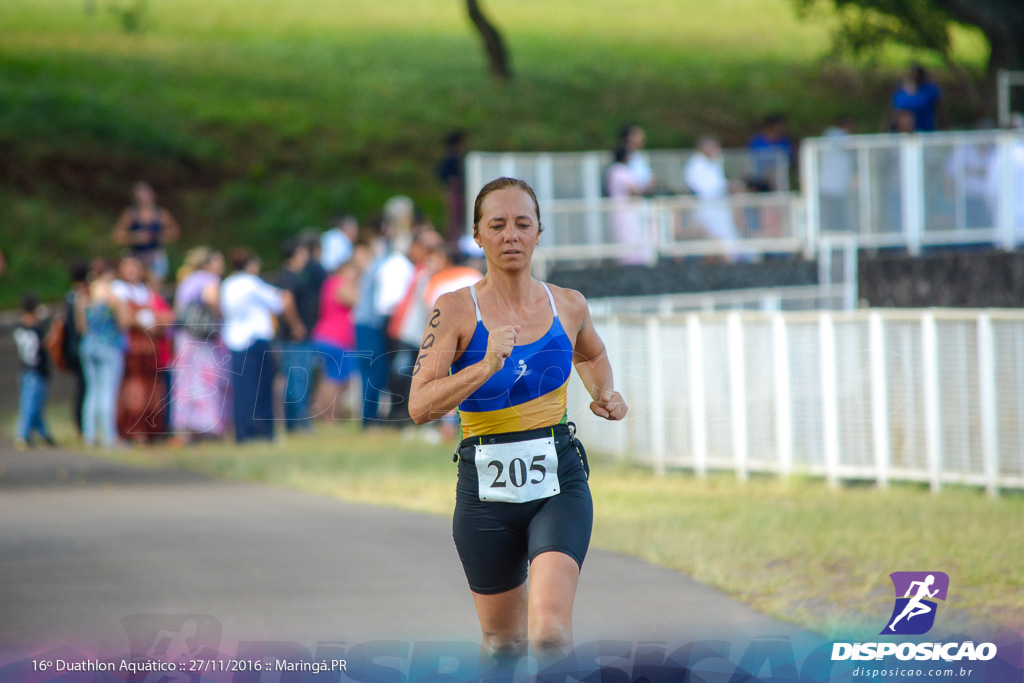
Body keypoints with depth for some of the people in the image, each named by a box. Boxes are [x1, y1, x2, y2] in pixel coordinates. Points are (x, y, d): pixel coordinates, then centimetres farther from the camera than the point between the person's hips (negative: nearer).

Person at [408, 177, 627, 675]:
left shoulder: (568, 306, 3)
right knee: (504, 640, 14)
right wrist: (486, 367, -28)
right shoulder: (456, 310, -7)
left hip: (558, 485, 1)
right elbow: (419, 406, -16)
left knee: (550, 633, -21)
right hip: (486, 490, 0)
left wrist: (605, 393, 8)